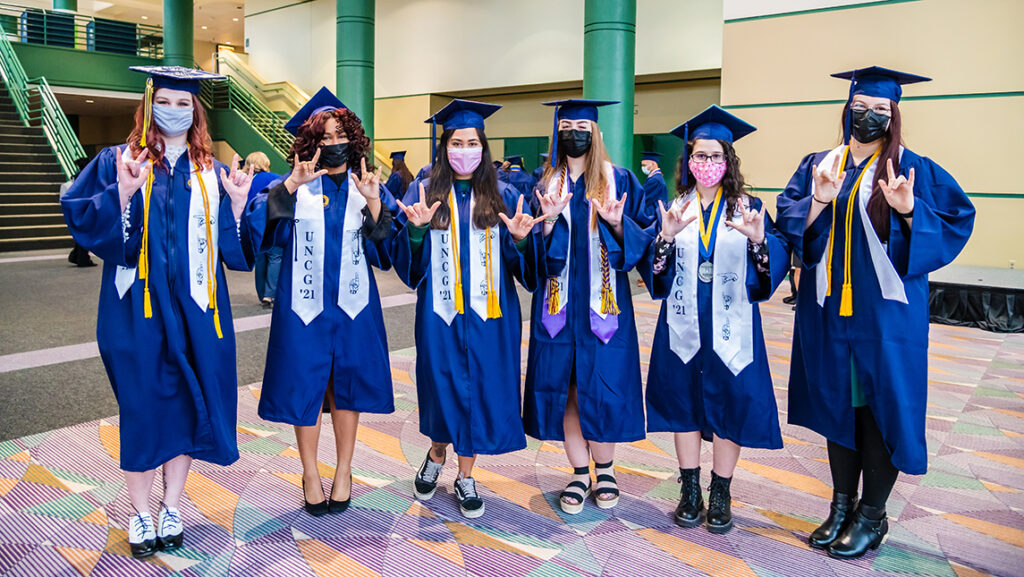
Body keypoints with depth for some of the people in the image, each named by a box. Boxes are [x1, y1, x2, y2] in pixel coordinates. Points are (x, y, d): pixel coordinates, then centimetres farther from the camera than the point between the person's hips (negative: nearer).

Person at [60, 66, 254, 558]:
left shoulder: (211, 175, 9)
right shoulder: (119, 162, 4)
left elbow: (233, 249, 7)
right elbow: (81, 220, -6)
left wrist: (237, 205, -8)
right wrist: (121, 195, -21)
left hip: (194, 309, 2)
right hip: (138, 307, -2)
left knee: (187, 403, 6)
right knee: (142, 405, 4)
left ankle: (171, 506, 24)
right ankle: (139, 512, 21)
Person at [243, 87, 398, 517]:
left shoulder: (371, 188, 6)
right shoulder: (293, 188, 2)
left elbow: (388, 247, -4)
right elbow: (257, 223, -14)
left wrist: (374, 204, -18)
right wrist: (290, 186, -25)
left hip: (353, 304, 1)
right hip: (305, 304, -1)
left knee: (347, 384, 8)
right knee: (305, 385, 3)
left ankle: (343, 472, 24)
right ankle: (310, 474, 20)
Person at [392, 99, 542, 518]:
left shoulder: (502, 197, 5)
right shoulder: (424, 192, 3)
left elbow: (522, 263, 3)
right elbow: (409, 261, -2)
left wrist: (520, 239, -17)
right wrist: (416, 228, -20)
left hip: (488, 312, 1)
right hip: (441, 310, -1)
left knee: (479, 389, 5)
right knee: (443, 387, 7)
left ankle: (465, 478, 22)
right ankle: (436, 456, 36)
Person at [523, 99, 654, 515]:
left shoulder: (619, 181, 5)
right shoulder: (545, 184, 9)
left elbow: (642, 236, 2)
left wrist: (617, 223, -16)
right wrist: (548, 219, -14)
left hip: (603, 301, -2)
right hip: (558, 301, 2)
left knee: (600, 386, -1)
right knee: (562, 387, 3)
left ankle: (604, 470, 21)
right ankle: (580, 473, 18)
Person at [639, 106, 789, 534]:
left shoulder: (748, 209, 2)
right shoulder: (673, 209, 5)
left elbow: (778, 261, -9)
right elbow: (651, 266, -4)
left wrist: (758, 240, -29)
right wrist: (666, 237, -22)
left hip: (731, 326, -1)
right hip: (683, 325, 1)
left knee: (729, 403, 3)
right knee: (684, 403, 7)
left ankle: (721, 494, 19)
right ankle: (690, 491, 22)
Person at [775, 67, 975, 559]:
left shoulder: (912, 170, -1)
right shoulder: (817, 166, 8)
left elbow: (954, 222, -5)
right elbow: (790, 224, 1)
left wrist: (909, 211, -22)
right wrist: (819, 201, -17)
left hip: (885, 311, -3)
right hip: (829, 308, 3)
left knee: (880, 406, 2)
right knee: (838, 402, 11)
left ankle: (872, 515, 18)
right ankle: (842, 505, 26)